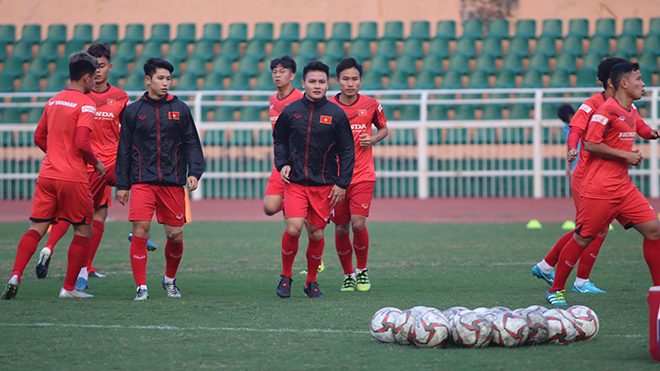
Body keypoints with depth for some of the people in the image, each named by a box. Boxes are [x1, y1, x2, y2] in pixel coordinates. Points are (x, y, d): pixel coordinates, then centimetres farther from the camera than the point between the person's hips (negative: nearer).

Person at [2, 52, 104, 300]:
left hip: (47, 175, 6)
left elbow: (39, 137, 18)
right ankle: (69, 287, 9)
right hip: (74, 178, -6)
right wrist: (96, 162, -2)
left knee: (36, 228, 4)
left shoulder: (53, 101, 13)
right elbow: (82, 143, -19)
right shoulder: (86, 104, -10)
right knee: (83, 230, 9)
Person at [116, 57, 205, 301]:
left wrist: (194, 172, -7)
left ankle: (170, 279, 28)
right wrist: (122, 184, 7)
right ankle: (141, 286, -7)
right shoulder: (133, 111, 7)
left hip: (173, 182, 1)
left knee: (175, 235, 3)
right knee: (140, 231, -14)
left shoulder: (180, 109, 7)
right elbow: (124, 149, 10)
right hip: (142, 181, -1)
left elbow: (191, 143, 7)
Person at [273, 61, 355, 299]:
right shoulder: (290, 111, 2)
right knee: (293, 228, -16)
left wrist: (342, 184, -1)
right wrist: (282, 163, 0)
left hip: (324, 185, 0)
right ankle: (285, 276, 5)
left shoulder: (336, 114, -1)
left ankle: (311, 281, 22)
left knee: (316, 233, 3)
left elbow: (347, 151, 4)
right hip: (295, 181, 0)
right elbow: (279, 140, 17)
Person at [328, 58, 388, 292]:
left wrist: (374, 139, -4)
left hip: (363, 176, -1)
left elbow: (383, 128, 16)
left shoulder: (371, 105, -1)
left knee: (358, 224, -15)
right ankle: (348, 274, 23)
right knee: (341, 229, 2)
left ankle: (362, 270, 9)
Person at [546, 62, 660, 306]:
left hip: (623, 186, 8)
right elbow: (590, 144, -19)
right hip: (600, 188, -8)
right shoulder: (607, 110, -14)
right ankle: (555, 290, 12)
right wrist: (626, 155, -16)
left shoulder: (630, 111, 13)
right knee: (583, 239, -2)